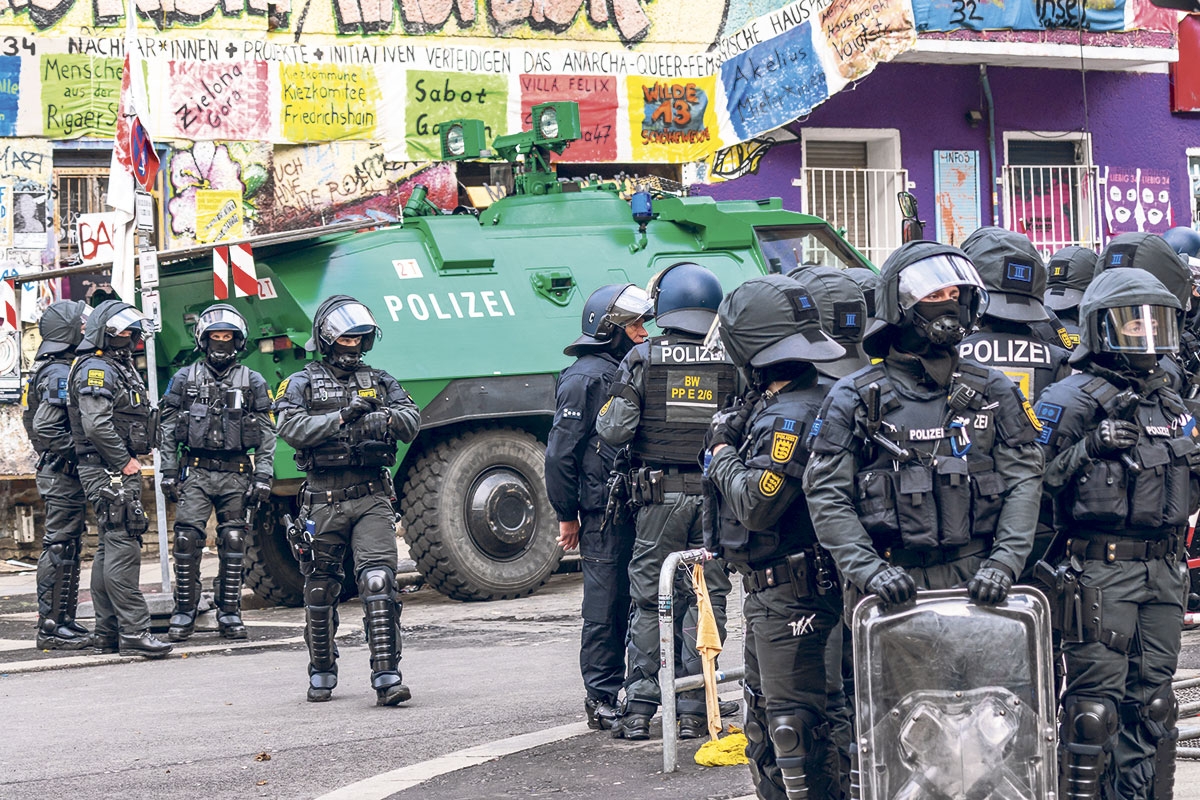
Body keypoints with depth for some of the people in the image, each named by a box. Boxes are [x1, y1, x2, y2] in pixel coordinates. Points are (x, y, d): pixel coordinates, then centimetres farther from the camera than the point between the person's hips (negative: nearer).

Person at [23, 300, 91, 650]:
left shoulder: (63, 369, 16)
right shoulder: (60, 373, -16)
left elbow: (32, 421, 23)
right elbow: (45, 426, -25)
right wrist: (76, 454, -20)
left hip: (65, 474, 11)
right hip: (63, 475, -11)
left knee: (69, 548, 13)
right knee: (59, 548, -8)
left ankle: (65, 621, 19)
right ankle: (50, 627, -6)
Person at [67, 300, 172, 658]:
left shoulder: (119, 368, 21)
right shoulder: (96, 370, -12)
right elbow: (96, 425, -23)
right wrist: (124, 461, -17)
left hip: (121, 470, 11)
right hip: (108, 472, -11)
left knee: (110, 549, 11)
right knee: (123, 548, -13)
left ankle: (107, 632, 15)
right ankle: (133, 631, -16)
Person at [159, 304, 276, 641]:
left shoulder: (253, 382, 8)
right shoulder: (184, 379, 8)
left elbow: (267, 433, 7)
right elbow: (168, 429, 9)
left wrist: (263, 476, -2)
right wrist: (169, 472, 1)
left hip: (236, 475, 1)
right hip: (195, 472, 0)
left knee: (233, 543, 1)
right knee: (187, 538, -9)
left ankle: (229, 613, 9)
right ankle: (184, 613, -2)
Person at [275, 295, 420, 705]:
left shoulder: (380, 382, 13)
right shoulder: (302, 384, 5)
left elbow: (411, 422, 0)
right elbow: (293, 429, -12)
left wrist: (380, 417, -19)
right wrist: (342, 417, -19)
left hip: (372, 498, 1)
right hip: (324, 499, -1)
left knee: (379, 582, -13)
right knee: (321, 589, 9)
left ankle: (387, 677, -16)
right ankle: (322, 673, 25)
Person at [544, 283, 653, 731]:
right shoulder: (584, 378, -8)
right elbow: (561, 452, -10)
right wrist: (566, 515, -10)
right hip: (603, 513, -8)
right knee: (606, 606, -4)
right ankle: (602, 699, 1)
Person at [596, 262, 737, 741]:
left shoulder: (642, 359, -2)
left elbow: (613, 431, -7)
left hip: (659, 494, -1)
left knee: (650, 600, 5)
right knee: (707, 598, 6)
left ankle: (639, 710, 4)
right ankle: (693, 710, 4)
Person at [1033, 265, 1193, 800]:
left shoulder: (1170, 401, 16)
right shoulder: (1072, 400, -7)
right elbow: (1036, 481, -11)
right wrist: (1086, 449, -22)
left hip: (1161, 570, 7)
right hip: (1100, 570, -7)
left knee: (1153, 697, 10)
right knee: (1097, 695, -7)